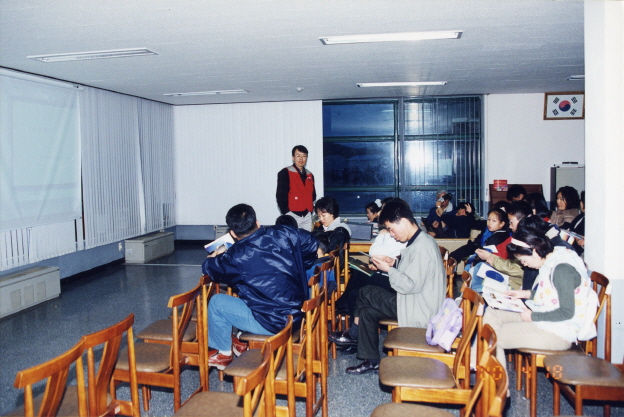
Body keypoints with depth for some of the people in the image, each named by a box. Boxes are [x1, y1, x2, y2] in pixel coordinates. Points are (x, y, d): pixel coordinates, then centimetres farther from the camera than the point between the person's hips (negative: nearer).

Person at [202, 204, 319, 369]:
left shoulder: (236, 256, -16)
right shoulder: (282, 234, -4)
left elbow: (208, 268, 0)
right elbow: (312, 242, 10)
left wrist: (213, 256, 24)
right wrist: (298, 268, 24)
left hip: (272, 324, -7)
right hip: (298, 314, 7)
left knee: (216, 302, 8)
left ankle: (224, 353, 26)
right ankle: (241, 341, 38)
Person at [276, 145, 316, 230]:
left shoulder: (310, 175, 16)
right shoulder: (285, 173, -2)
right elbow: (280, 195, -6)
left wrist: (311, 210, 11)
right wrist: (286, 212, -10)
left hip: (307, 216, 5)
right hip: (293, 215, -5)